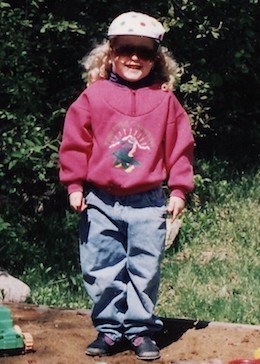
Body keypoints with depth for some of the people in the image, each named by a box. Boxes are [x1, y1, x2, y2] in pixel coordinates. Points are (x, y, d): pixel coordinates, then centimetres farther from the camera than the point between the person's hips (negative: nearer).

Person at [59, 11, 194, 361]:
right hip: (100, 202, 0)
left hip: (148, 203, 0)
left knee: (145, 269, 5)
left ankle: (141, 329, 17)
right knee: (102, 269, 6)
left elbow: (180, 145, 6)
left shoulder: (165, 100, 2)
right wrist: (75, 185, 0)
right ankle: (108, 328, 19)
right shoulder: (93, 96, 0)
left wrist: (179, 189, 3)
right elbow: (75, 142, 3)